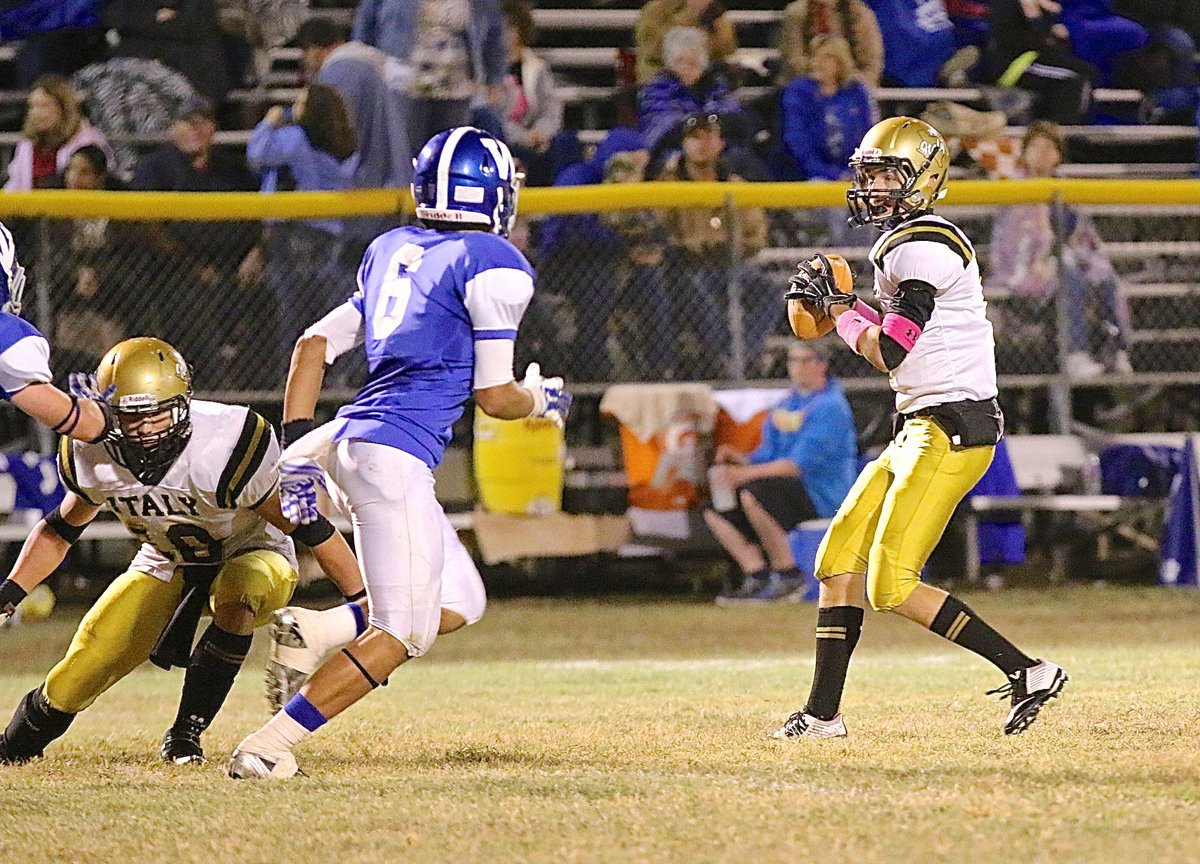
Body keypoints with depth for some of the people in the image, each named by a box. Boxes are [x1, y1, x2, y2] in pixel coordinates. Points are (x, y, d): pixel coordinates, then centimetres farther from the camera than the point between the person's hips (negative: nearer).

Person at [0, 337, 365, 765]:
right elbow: (59, 530, 6)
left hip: (251, 558, -4)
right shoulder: (93, 458, -18)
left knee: (235, 604, -40)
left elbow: (311, 528, -25)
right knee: (76, 679, -6)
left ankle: (186, 732, -21)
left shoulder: (228, 448, -34)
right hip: (166, 567, 4)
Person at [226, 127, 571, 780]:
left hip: (348, 437, 8)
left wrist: (298, 454, 12)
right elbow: (495, 398, -4)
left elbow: (313, 346, 14)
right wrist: (543, 400, 18)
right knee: (404, 632, -8)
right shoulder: (494, 267, -5)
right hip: (397, 455, -8)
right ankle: (267, 746, -19)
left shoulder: (391, 251, 17)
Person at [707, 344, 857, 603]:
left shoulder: (830, 406, -12)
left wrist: (746, 473, -26)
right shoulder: (785, 405, 17)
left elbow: (800, 465, -21)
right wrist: (740, 460, -7)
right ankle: (757, 578, -8)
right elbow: (767, 456, 16)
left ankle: (789, 575, -23)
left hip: (822, 499, -9)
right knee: (717, 508, 2)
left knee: (754, 494, -33)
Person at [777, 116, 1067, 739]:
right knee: (839, 559, 10)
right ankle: (823, 712, 15)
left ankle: (1027, 671, -9)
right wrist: (840, 304, 13)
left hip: (953, 427, -10)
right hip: (921, 429, 10)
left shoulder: (921, 248, -15)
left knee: (892, 587, -12)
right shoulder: (902, 243, 17)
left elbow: (887, 353, -19)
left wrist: (838, 306, -4)